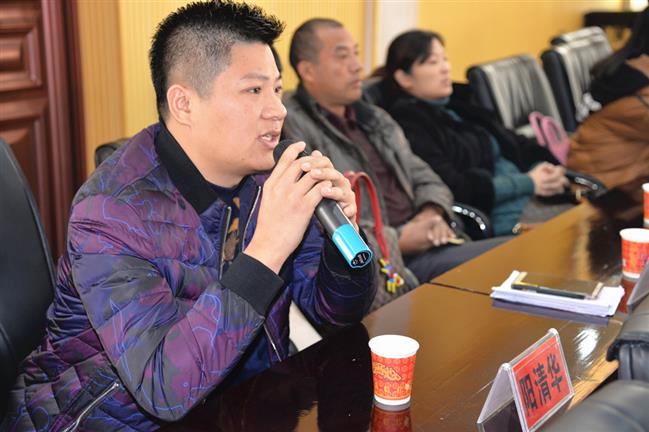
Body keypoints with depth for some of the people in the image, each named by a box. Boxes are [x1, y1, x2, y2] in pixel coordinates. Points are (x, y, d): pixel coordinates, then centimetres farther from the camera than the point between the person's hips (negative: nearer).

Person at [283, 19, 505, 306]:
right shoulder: (291, 129, -8)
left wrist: (433, 213, -1)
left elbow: (425, 178, 23)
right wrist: (398, 240, -17)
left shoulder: (374, 118, 21)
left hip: (427, 245, 9)